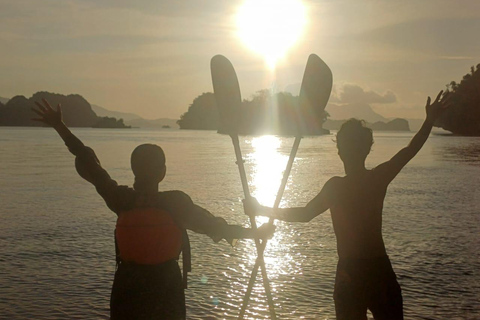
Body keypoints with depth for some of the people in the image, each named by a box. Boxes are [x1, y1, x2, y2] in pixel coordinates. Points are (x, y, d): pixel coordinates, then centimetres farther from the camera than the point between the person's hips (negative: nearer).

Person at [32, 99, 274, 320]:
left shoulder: (121, 200, -11)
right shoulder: (175, 202, -15)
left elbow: (89, 165, -6)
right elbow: (214, 226, -9)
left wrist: (59, 126, 1)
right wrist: (256, 233, 2)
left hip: (128, 290, 2)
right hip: (166, 291, -1)